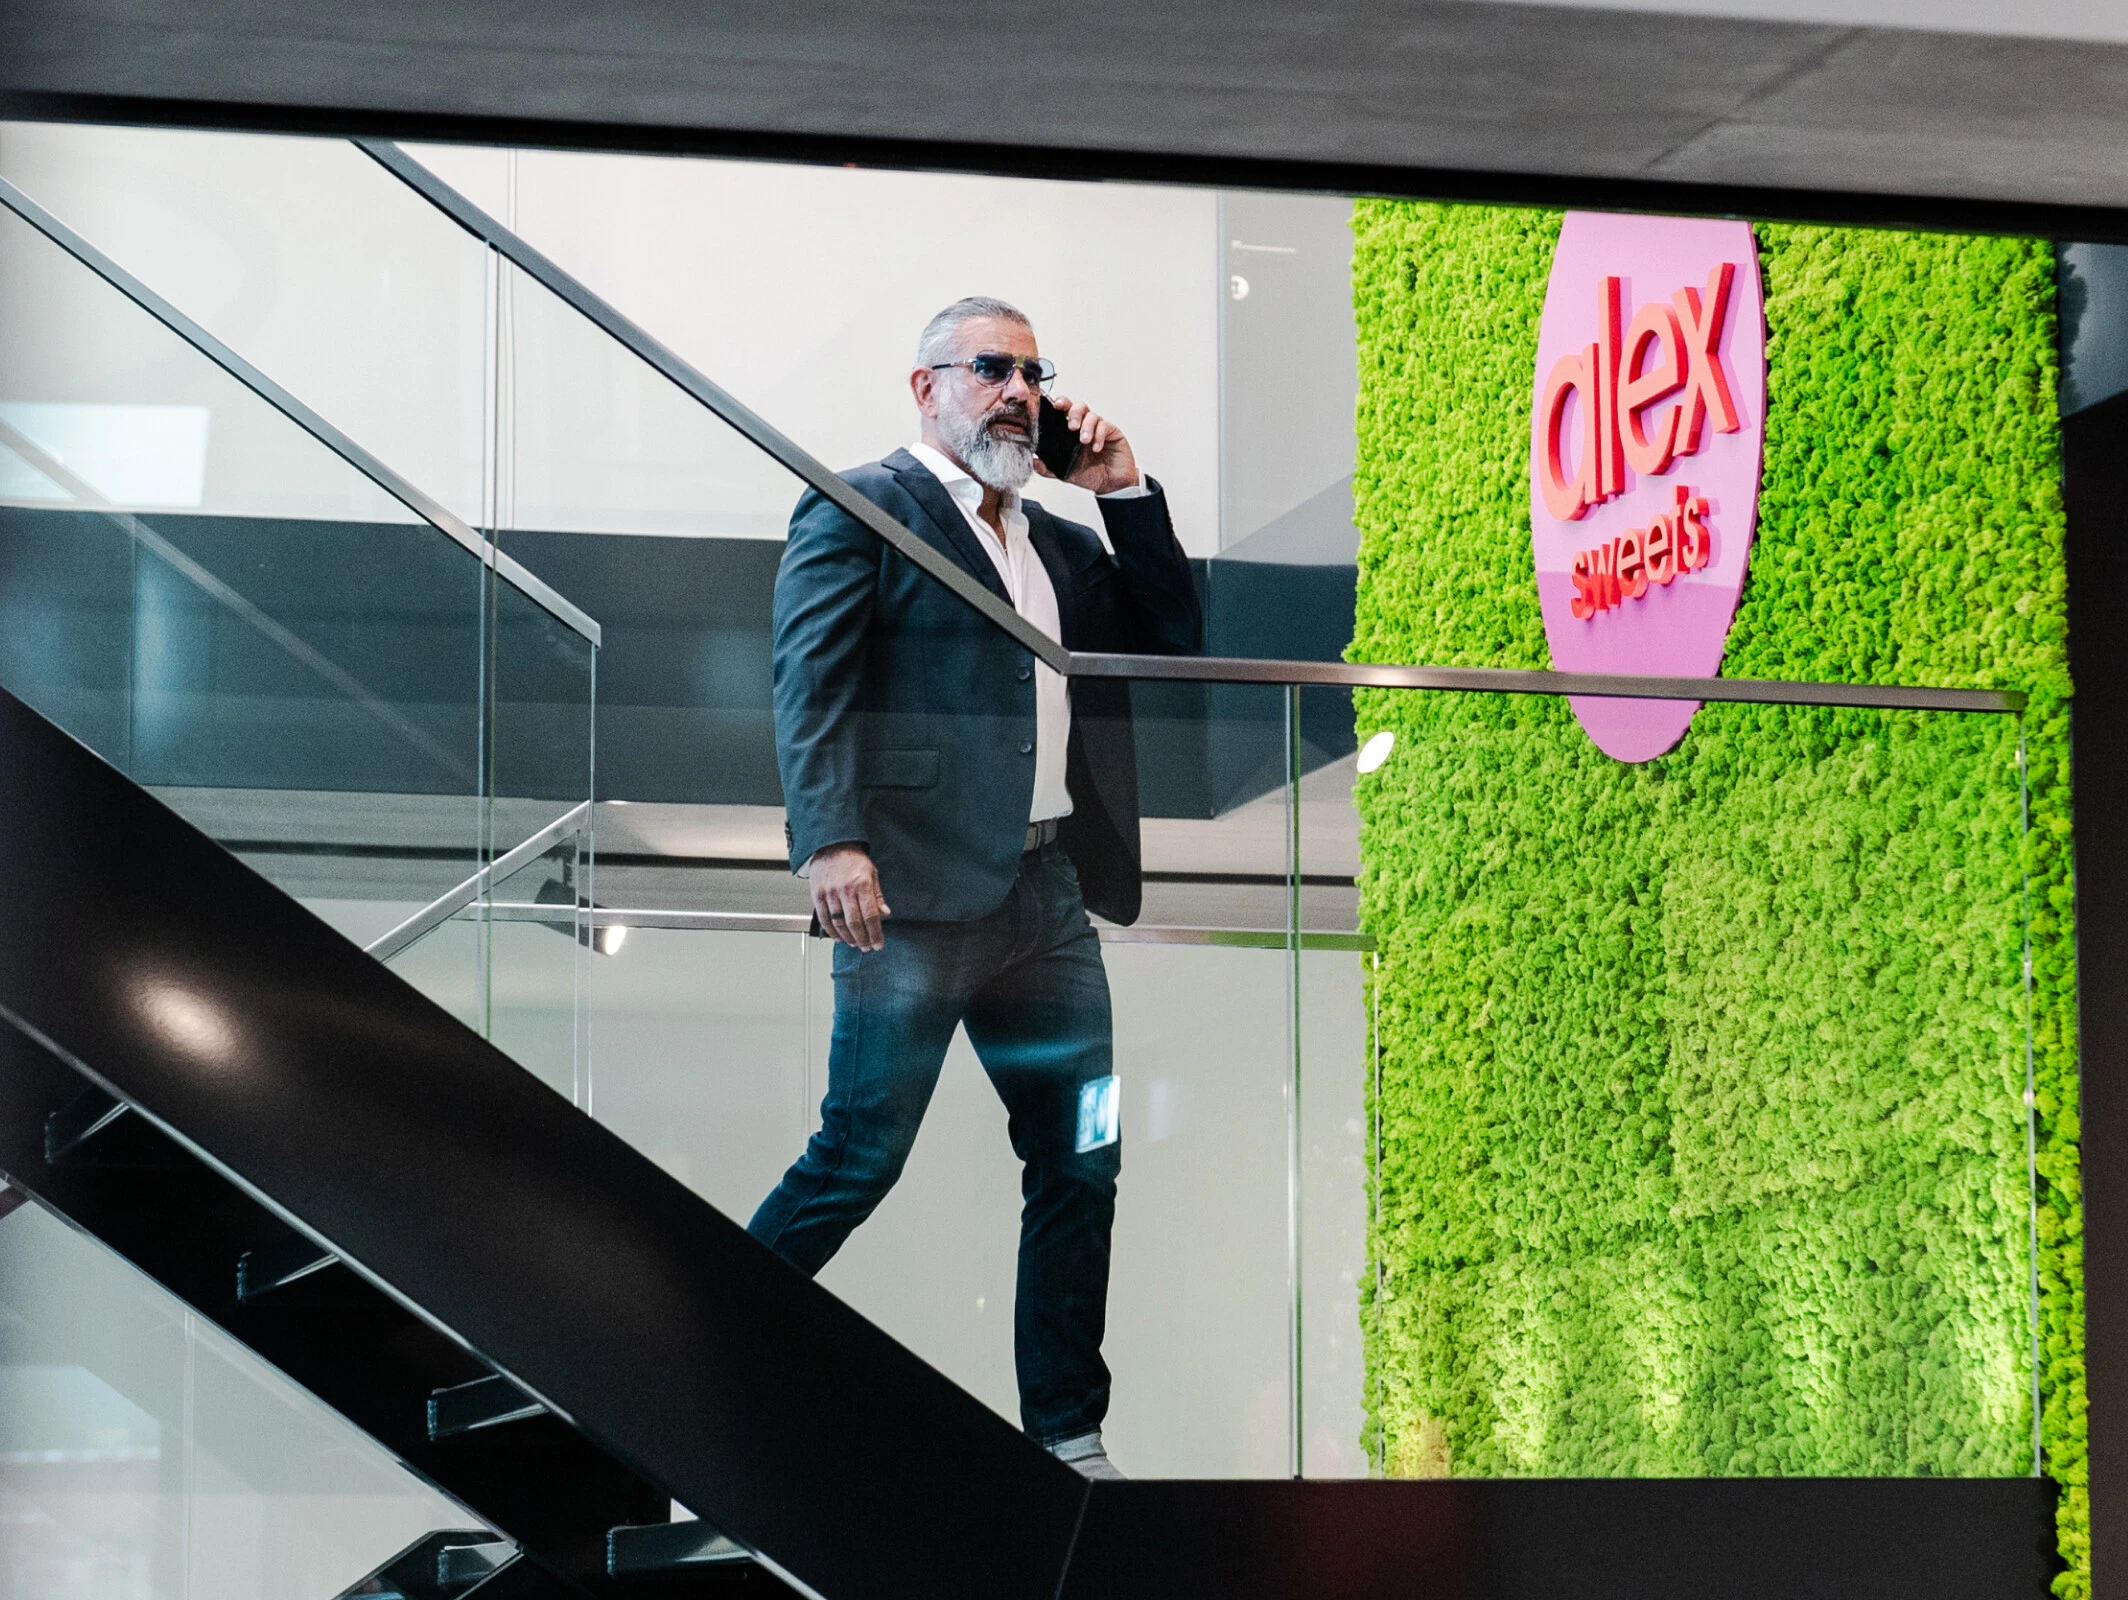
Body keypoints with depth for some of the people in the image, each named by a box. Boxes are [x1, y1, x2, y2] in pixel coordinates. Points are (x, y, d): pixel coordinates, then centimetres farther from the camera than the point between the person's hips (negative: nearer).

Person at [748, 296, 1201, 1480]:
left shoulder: (1060, 542, 23)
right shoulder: (860, 509, 0)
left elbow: (1175, 636, 20)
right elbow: (811, 679, -10)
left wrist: (1127, 492, 11)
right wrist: (829, 839, -23)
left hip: (1049, 894, 7)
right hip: (920, 892, -7)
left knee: (1081, 1163, 5)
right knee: (859, 1159, -5)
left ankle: (1067, 1438, 14)